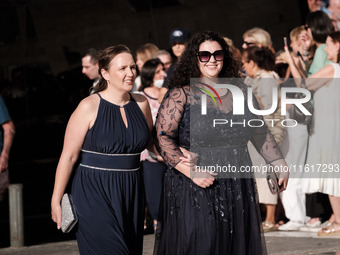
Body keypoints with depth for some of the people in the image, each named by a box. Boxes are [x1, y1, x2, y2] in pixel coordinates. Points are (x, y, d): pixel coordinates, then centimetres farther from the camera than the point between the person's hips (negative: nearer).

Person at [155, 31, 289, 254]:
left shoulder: (240, 92, 10)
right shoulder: (181, 95, -4)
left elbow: (261, 133, 19)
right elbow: (164, 138, -11)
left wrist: (279, 163, 13)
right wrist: (192, 173, -20)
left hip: (238, 190, 4)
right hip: (195, 191, -4)